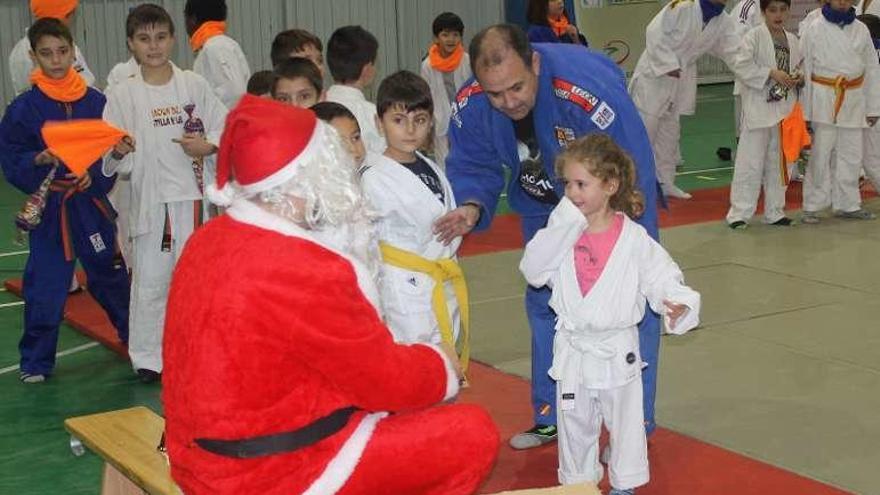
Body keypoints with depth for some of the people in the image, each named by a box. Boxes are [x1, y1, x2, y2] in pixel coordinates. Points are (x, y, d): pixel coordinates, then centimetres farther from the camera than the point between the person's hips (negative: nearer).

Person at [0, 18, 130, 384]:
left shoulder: (96, 102, -1)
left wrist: (95, 176, -15)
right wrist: (39, 160, -21)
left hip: (92, 205, 1)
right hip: (48, 208, -1)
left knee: (111, 277, 12)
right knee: (44, 288, 3)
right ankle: (35, 361, 18)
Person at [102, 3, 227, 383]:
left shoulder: (194, 85, 4)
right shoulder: (123, 94, 0)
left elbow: (227, 130, 8)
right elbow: (114, 162, 0)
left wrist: (208, 145, -10)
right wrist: (117, 152, -22)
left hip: (193, 196, 1)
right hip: (150, 199, -1)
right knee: (150, 280, 0)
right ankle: (147, 356, 14)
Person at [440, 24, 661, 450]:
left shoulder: (589, 91, -39)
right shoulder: (471, 105, -25)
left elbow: (633, 175, -31)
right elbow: (474, 167, -10)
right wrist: (471, 208, -33)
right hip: (543, 205, 5)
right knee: (544, 304, 13)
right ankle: (551, 418, 29)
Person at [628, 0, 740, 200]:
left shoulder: (723, 22, -2)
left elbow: (735, 51, -6)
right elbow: (655, 33, -21)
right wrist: (668, 65, -23)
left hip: (682, 78, 7)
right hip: (655, 71, -7)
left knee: (670, 131, 15)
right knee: (645, 126, -5)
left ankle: (665, 182, 25)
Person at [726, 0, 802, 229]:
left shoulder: (793, 41, 10)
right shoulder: (754, 37, -8)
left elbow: (801, 69, 19)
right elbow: (742, 66, -16)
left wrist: (799, 79, -4)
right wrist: (772, 73, -20)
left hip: (784, 109, 6)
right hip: (759, 107, -6)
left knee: (778, 162, 13)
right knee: (750, 161, -5)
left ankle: (774, 211, 24)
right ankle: (739, 212, 1)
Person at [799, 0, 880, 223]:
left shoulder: (861, 30, 7)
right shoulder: (815, 30, -3)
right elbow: (805, 70, -3)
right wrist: (805, 110, -5)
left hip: (854, 100, 4)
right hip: (824, 99, -3)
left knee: (850, 156, 10)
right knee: (820, 156, -3)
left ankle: (847, 204, 21)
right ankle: (812, 206, 6)